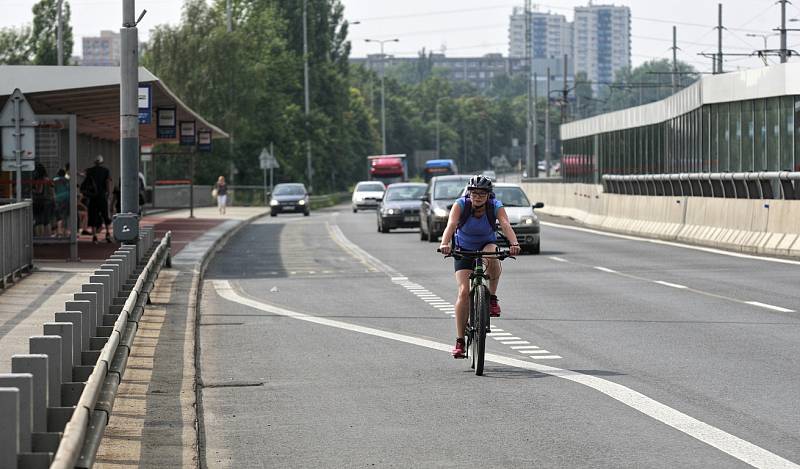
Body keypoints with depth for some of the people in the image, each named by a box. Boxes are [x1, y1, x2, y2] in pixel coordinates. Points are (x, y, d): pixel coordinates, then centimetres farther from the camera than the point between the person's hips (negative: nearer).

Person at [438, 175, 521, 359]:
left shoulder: (496, 206, -20)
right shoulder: (460, 205, -22)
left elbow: (506, 225, -36)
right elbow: (451, 225, -38)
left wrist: (514, 244, -56)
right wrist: (444, 244, -57)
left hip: (487, 245, 0)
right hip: (463, 249, 0)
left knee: (491, 258, -38)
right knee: (464, 292, -16)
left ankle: (492, 298, -14)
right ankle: (460, 341, -9)